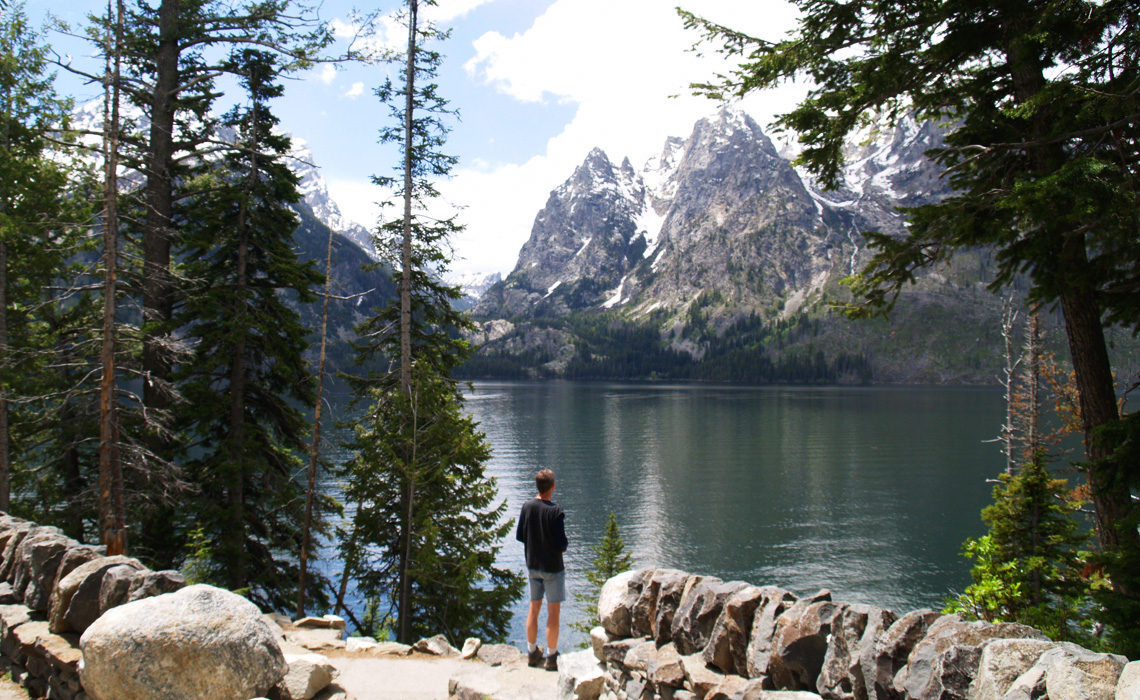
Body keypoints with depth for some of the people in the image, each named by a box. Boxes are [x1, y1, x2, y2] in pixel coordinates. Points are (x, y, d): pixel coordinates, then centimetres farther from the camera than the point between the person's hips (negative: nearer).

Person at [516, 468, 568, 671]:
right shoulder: (556, 512, -19)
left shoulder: (527, 507, -3)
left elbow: (519, 536, 4)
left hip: (532, 566, 6)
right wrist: (562, 548, 4)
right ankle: (551, 657, 9)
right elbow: (562, 544, -18)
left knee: (533, 608, 16)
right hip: (553, 567, -6)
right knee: (553, 611, 3)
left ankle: (532, 653, 25)